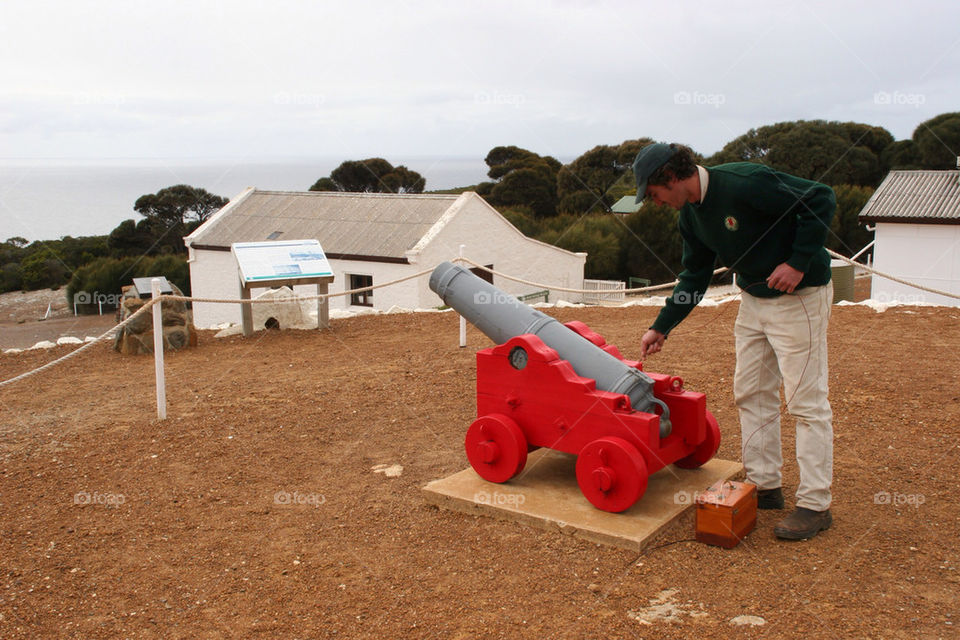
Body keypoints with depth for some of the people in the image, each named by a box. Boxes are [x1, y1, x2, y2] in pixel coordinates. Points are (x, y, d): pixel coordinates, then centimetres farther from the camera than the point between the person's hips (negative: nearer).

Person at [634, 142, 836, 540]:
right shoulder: (690, 216, 2)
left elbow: (821, 200, -21)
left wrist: (798, 262, -23)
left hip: (799, 297, -9)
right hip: (754, 299, 9)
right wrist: (661, 327, 11)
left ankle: (815, 505, 4)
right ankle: (765, 486, 24)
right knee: (752, 395, 12)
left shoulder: (744, 183, -24)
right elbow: (694, 277, 13)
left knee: (806, 401, -4)